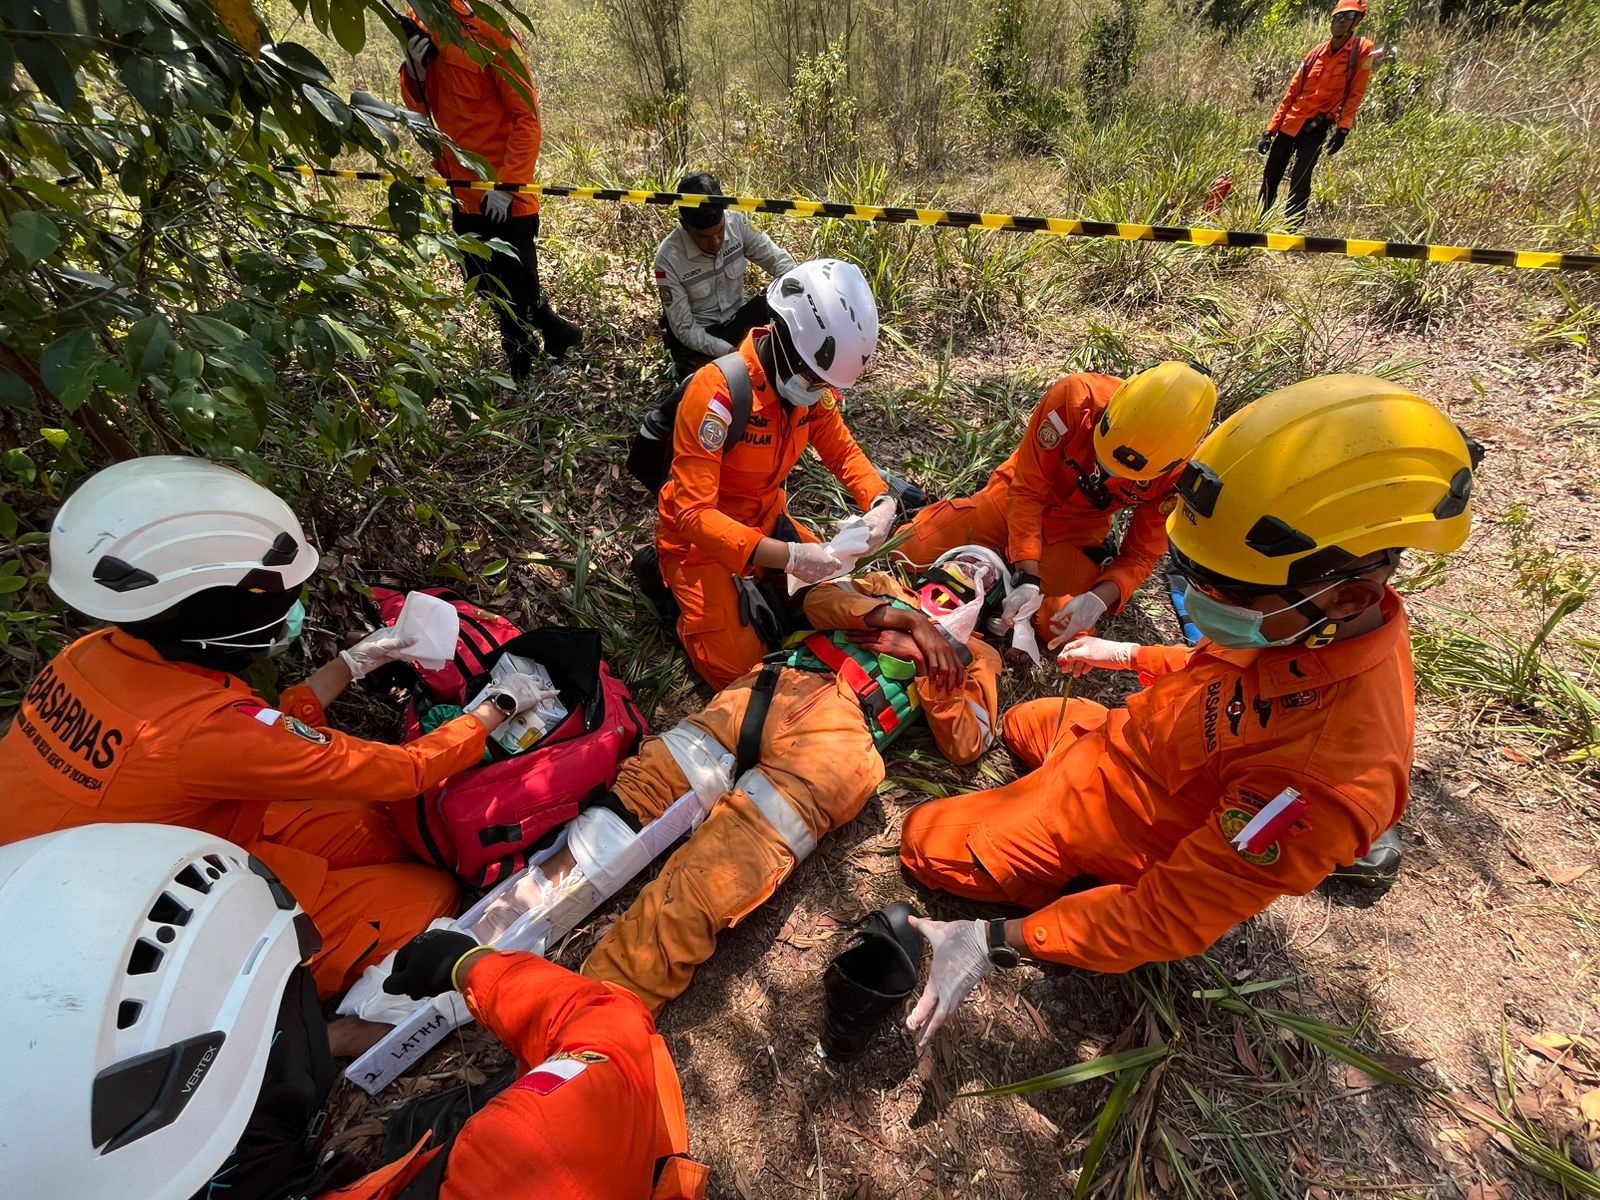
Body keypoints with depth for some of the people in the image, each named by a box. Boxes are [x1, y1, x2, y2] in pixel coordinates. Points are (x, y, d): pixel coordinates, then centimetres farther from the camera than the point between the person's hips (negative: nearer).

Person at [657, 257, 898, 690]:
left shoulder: (809, 381, -11)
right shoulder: (717, 392, -32)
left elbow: (842, 450, 1)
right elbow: (694, 515, -34)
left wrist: (881, 502, -20)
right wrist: (786, 556, -43)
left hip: (765, 520, 7)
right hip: (701, 536, -6)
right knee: (738, 669, -10)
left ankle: (750, 585, 22)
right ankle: (671, 584, 12)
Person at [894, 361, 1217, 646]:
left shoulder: (1176, 472, -24)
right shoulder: (1075, 397, -33)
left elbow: (1142, 553, -13)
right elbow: (1028, 490, -26)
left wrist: (1099, 597, -33)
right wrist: (1029, 578, -33)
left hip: (1077, 529, 1)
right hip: (1016, 496, -1)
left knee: (1066, 630, -15)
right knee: (910, 552, -9)